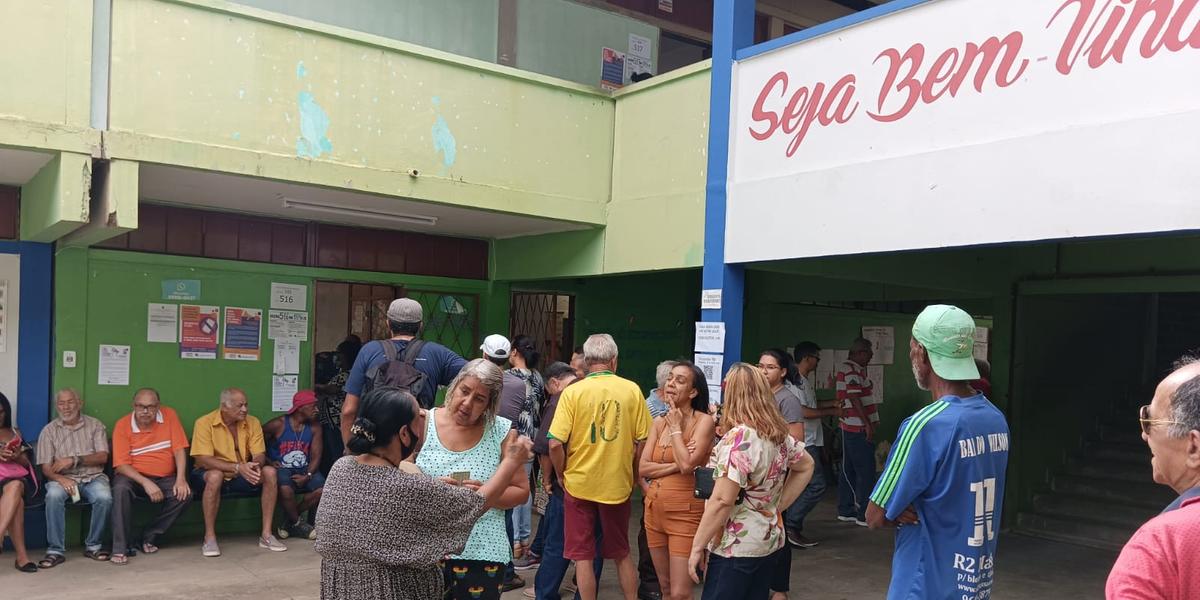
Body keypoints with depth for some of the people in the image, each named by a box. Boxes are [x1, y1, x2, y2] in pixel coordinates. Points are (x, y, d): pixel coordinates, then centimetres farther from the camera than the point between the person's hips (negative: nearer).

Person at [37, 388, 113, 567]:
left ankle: (93, 545, -12)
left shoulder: (95, 425, 10)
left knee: (104, 497, -31)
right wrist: (60, 478, -20)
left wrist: (74, 460, -14)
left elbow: (103, 457, -1)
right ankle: (55, 550, -24)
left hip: (93, 477, 0)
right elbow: (46, 467, 1)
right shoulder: (49, 430, 9)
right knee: (53, 495, -34)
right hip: (63, 478, 0)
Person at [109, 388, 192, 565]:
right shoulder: (122, 425, -7)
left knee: (184, 494, -25)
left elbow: (179, 449, -5)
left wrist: (181, 479, -19)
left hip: (165, 478, 2)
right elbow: (121, 464, -13)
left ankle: (147, 539, -11)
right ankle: (120, 549, -27)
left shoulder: (169, 416, -2)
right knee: (121, 489, -34)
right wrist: (145, 483, -27)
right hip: (134, 476, -2)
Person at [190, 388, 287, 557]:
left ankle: (266, 535, -17)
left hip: (242, 476, 4)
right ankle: (209, 538, -26)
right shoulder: (205, 423, -14)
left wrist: (255, 465, -30)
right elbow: (203, 460, -22)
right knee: (215, 475, -38)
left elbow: (260, 455, -4)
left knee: (270, 472, -20)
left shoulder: (252, 423, -1)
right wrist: (238, 467, -32)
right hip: (210, 474, -4)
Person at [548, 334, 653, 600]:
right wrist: (634, 476, 11)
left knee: (582, 556, 9)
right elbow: (642, 441, -4)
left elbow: (555, 443, -14)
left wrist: (563, 474, 3)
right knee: (621, 554, 19)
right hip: (618, 485, 2)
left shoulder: (573, 392, -11)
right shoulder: (632, 390, -6)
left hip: (579, 484, -2)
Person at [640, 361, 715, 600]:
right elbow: (642, 467, 0)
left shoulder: (703, 421, -10)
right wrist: (675, 466, -14)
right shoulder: (659, 422, 8)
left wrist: (676, 428, -12)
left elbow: (687, 464, -22)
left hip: (685, 514, -6)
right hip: (654, 511, 7)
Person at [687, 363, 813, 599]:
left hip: (735, 548, -8)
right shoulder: (780, 435, 5)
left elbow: (722, 502, -24)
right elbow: (806, 467, 22)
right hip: (770, 541, 8)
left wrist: (697, 546, -16)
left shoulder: (738, 439, -21)